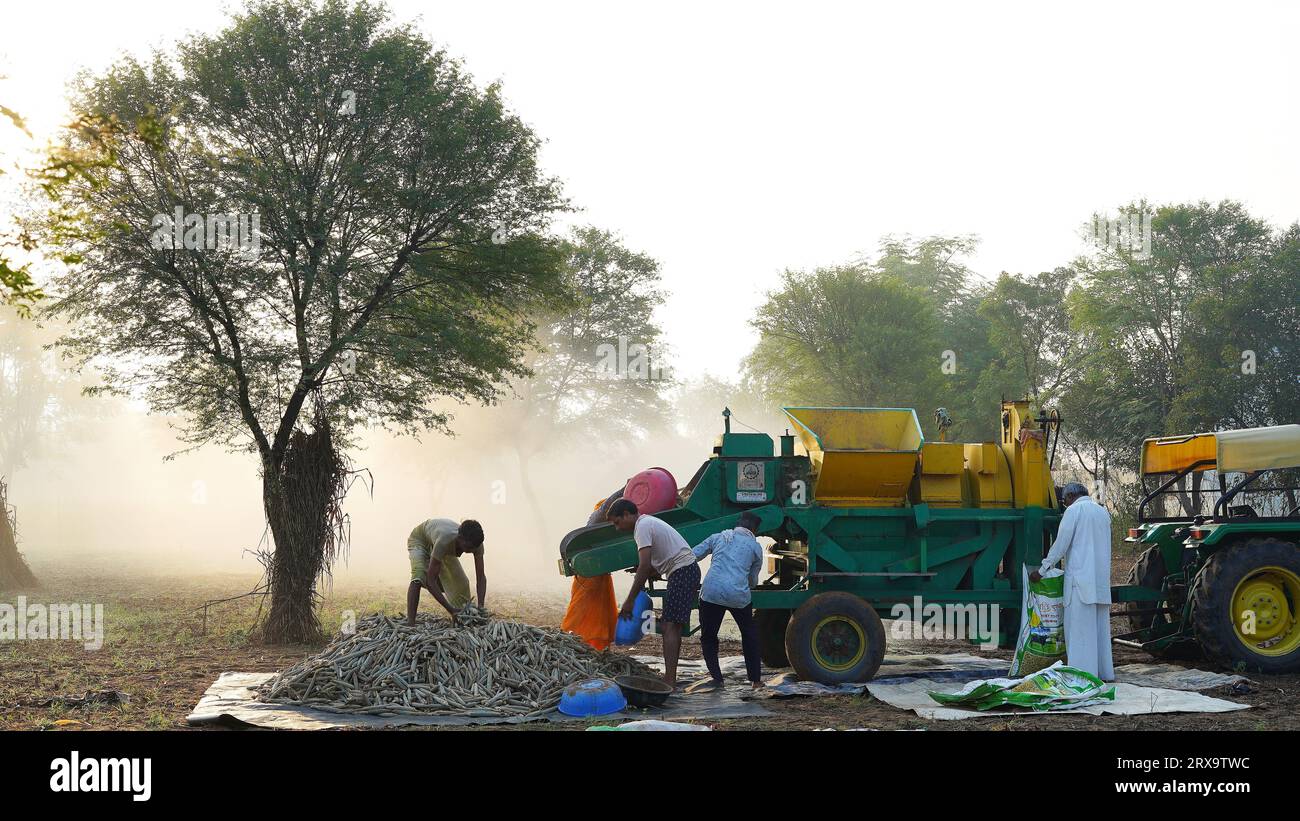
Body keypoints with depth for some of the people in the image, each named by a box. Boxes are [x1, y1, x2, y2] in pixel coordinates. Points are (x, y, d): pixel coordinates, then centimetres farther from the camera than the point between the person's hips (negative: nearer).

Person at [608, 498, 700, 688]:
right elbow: (653, 565, 22)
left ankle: (670, 681, -21)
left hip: (682, 571, -11)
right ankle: (671, 678, 17)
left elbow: (645, 566, -20)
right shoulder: (649, 522, 21)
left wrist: (630, 600, -18)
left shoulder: (643, 526, -11)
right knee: (673, 626, 13)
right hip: (688, 569, 11)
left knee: (670, 626, -14)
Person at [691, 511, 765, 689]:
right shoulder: (755, 547, 15)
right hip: (738, 595, 0)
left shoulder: (718, 537, 18)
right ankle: (756, 679, 25)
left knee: (708, 638, 16)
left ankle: (716, 678, 7)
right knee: (750, 635, 22)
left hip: (711, 592, 0)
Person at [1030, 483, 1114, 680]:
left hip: (1080, 577, -8)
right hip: (1101, 580, 8)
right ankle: (1104, 672, 14)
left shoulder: (1074, 510, -5)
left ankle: (1083, 672, -10)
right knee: (1100, 626, 11)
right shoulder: (1102, 511, 17)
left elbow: (1061, 545, -9)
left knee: (1079, 626, -7)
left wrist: (1041, 571, -1)